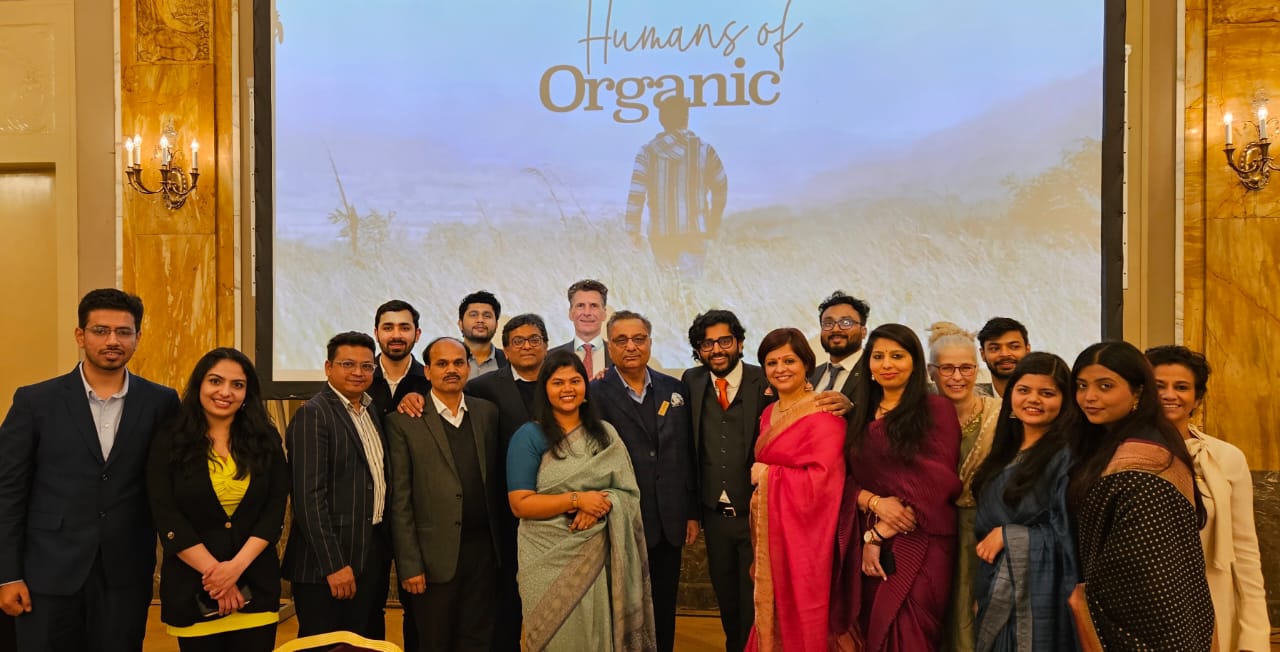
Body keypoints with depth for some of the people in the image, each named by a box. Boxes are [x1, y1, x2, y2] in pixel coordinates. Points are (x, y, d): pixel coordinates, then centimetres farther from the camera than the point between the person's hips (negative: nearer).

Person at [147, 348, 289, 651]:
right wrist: (213, 570, -13)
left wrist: (237, 565, -13)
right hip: (191, 586, -1)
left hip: (255, 584, 1)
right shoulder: (169, 442, -2)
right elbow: (167, 518, -7)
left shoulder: (266, 441, 3)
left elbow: (275, 511, -1)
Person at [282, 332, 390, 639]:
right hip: (329, 559, -7)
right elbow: (309, 496, -19)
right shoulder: (313, 414, -13)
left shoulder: (372, 411, 13)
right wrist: (334, 565, -21)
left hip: (372, 555, 8)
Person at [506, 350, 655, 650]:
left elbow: (628, 491, 5)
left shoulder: (605, 434, 8)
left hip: (598, 555, 3)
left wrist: (601, 505, -16)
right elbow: (520, 504, -10)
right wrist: (577, 499, -18)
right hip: (550, 558, -3)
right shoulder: (529, 436, -4)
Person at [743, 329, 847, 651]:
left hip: (801, 531, -7)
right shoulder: (769, 414, 11)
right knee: (773, 611, 15)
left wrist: (767, 476, -12)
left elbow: (820, 481, -21)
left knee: (800, 615, 4)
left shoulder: (824, 415, -15)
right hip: (770, 529, 7)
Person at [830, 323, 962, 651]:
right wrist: (875, 503, -13)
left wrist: (879, 535, -11)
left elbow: (935, 481, -12)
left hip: (919, 542, -5)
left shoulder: (937, 409, -4)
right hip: (865, 543, 5)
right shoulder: (860, 414, 13)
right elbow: (845, 478, 8)